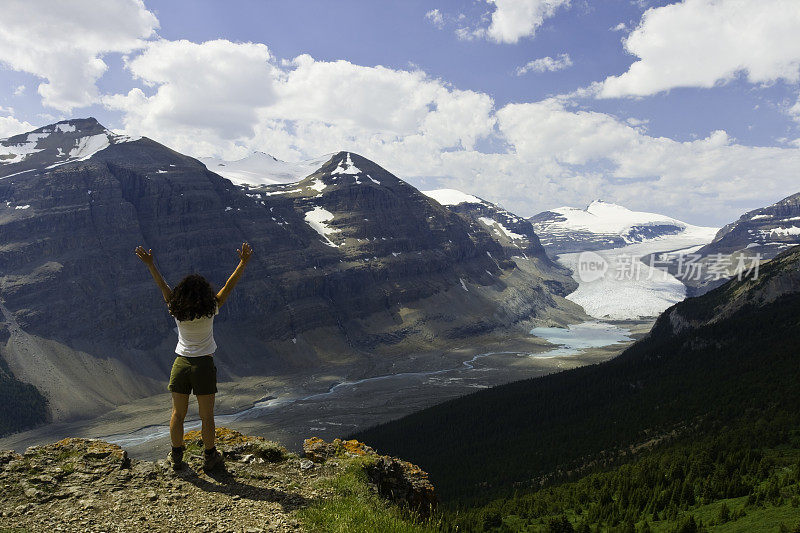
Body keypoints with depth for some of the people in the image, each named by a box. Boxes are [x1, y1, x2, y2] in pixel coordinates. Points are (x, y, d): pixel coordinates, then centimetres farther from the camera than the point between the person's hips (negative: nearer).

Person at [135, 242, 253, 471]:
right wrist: (243, 262, -12)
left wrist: (150, 264, 5)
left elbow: (163, 286, -1)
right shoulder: (210, 312, -14)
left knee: (178, 414, 16)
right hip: (204, 366, -2)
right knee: (206, 416, 10)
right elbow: (228, 286, -13)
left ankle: (176, 456, 30)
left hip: (181, 364, 3)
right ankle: (209, 457, 23)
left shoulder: (177, 311, -8)